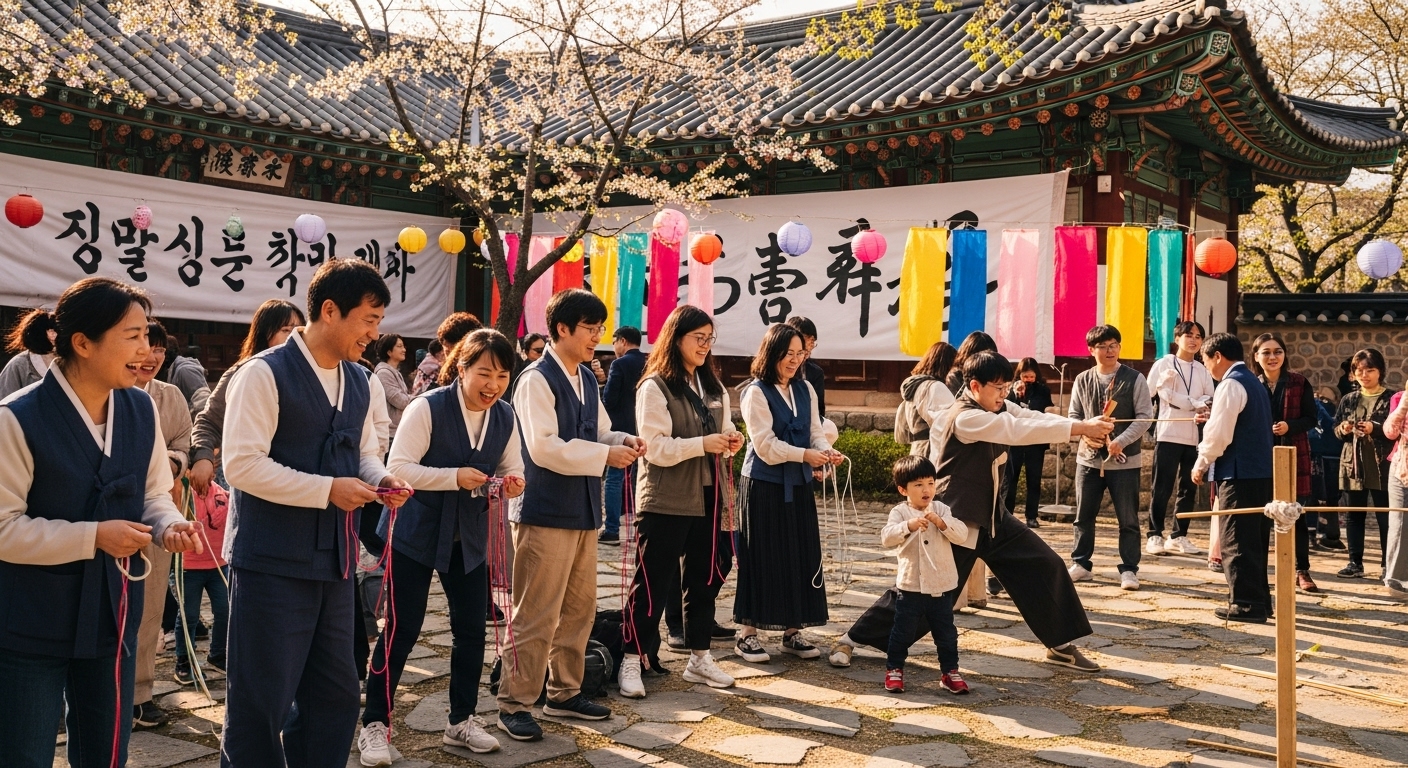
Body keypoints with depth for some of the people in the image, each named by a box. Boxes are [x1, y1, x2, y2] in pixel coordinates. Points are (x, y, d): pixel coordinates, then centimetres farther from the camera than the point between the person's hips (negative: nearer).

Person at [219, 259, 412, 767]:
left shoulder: (362, 385, 10)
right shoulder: (265, 375, -12)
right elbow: (242, 464, -18)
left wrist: (381, 480, -3)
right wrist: (327, 490, -20)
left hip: (335, 561, 7)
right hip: (274, 564, -7)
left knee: (336, 695, 15)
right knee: (262, 699, 2)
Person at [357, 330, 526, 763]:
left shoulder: (506, 417, 0)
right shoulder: (427, 408, -17)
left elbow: (513, 471, 7)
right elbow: (397, 468, -20)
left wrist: (512, 484, -17)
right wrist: (454, 477, -30)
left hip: (469, 538, 5)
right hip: (415, 533, -5)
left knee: (471, 629, 9)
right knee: (402, 631, -1)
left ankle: (462, 720, 25)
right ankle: (375, 724, 13)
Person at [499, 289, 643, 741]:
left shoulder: (586, 379, 13)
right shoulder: (537, 380, -13)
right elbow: (544, 448, -22)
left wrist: (622, 441, -2)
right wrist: (605, 455, -19)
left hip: (584, 510, 9)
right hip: (547, 513, -9)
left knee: (579, 608, 15)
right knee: (536, 616, -3)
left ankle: (565, 693, 28)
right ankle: (515, 705, 8)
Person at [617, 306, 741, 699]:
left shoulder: (713, 387, 13)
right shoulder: (655, 387, -9)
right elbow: (655, 447, -16)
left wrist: (730, 441, -2)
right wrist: (702, 444, -24)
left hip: (707, 498, 7)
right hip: (665, 501, -7)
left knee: (704, 579, 13)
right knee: (652, 583, -2)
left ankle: (699, 658, 24)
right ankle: (632, 661, 8)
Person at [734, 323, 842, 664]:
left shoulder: (805, 390, 10)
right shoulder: (756, 392, -10)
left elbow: (815, 432, 6)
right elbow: (766, 445, -16)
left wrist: (826, 450, -16)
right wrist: (805, 455, -24)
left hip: (799, 485, 6)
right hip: (764, 486, -6)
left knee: (802, 557, 7)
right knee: (763, 558, -1)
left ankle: (792, 631, 18)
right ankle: (748, 633, 9)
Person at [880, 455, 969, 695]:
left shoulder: (941, 509, 2)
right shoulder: (900, 512, -6)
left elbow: (962, 535, -9)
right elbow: (886, 538, -22)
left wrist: (941, 522, -24)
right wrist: (908, 526, -37)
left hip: (942, 587, 2)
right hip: (911, 586, -2)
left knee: (946, 633, 10)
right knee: (902, 632, 7)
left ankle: (950, 672, 23)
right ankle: (894, 670, 22)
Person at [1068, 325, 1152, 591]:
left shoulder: (1134, 379, -4)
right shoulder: (1082, 380, 5)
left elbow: (1145, 417, -6)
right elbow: (1074, 415, 9)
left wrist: (1120, 442, -17)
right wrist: (1084, 435, -11)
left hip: (1125, 460, -3)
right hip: (1089, 458, 3)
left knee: (1128, 518, 3)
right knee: (1083, 516, 9)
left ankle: (1129, 569, 12)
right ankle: (1080, 563, 22)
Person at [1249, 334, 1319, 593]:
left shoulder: (1299, 383, 1)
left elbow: (1310, 419, 0)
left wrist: (1289, 426, -17)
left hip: (1294, 457, 0)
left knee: (1296, 515, 3)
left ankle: (1302, 571, 12)